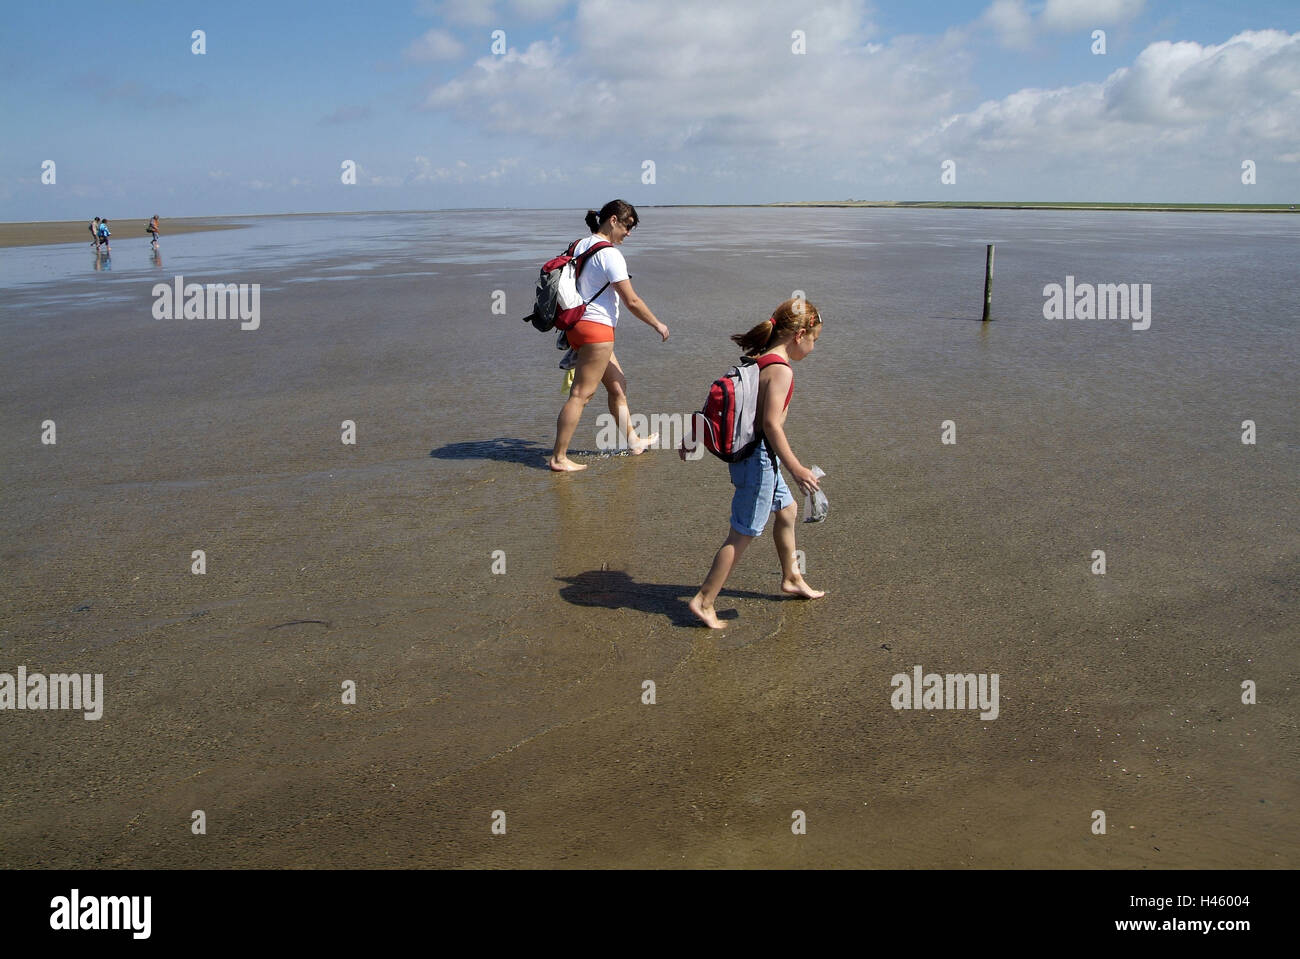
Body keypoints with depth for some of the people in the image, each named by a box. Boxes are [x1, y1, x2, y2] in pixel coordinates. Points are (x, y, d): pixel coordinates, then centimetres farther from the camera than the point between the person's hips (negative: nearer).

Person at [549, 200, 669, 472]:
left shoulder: (580, 245, 12)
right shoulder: (609, 254, -15)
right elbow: (631, 300, -13)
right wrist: (657, 324, 0)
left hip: (577, 324, 10)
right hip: (597, 329, -10)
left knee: (617, 385, 20)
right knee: (581, 394, -6)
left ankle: (633, 441, 32)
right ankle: (558, 458, -4)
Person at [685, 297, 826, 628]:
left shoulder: (755, 360, 8)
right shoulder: (781, 370, -19)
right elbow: (771, 423, -27)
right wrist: (795, 467, -26)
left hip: (746, 450, 10)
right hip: (760, 456, -10)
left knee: (787, 509, 25)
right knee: (743, 533, -1)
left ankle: (791, 578, 42)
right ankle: (704, 601, 4)